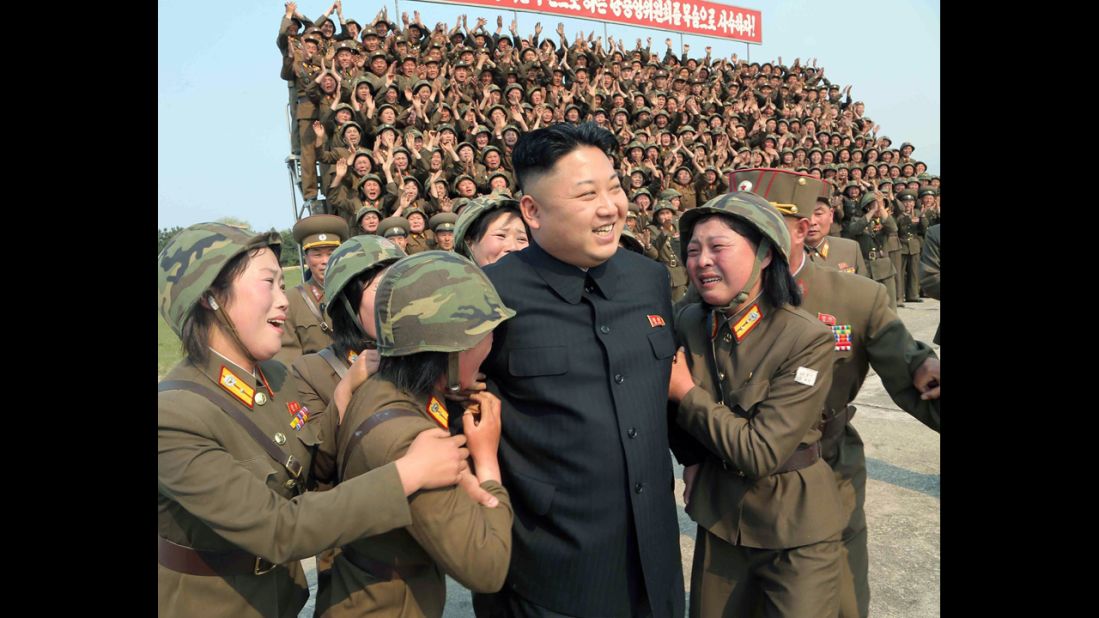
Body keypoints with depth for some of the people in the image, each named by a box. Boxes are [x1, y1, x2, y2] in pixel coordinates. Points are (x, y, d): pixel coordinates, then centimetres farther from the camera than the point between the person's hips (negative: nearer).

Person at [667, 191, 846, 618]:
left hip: (796, 529, -4)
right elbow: (674, 404, 12)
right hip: (718, 517, 5)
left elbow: (760, 452, -25)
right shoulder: (689, 322, -7)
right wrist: (691, 459, 2)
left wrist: (686, 393, -19)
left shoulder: (807, 340, -22)